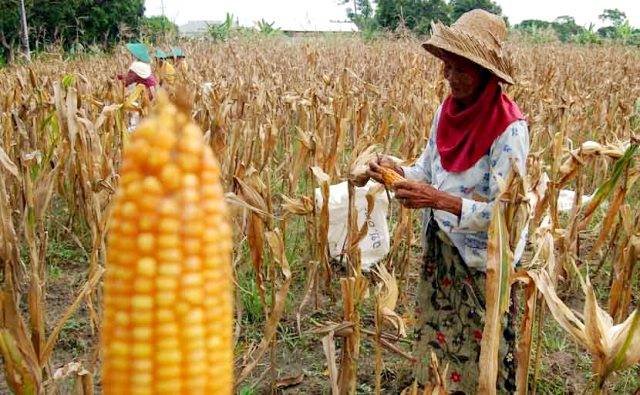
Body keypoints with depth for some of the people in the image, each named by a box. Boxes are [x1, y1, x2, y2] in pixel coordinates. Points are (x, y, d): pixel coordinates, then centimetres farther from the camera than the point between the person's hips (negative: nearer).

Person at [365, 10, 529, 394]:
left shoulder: (510, 128, -22)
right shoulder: (447, 110, -1)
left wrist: (437, 199, -32)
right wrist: (398, 171, -13)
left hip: (484, 261, -6)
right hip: (439, 251, 7)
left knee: (481, 356, 10)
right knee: (436, 339, 21)